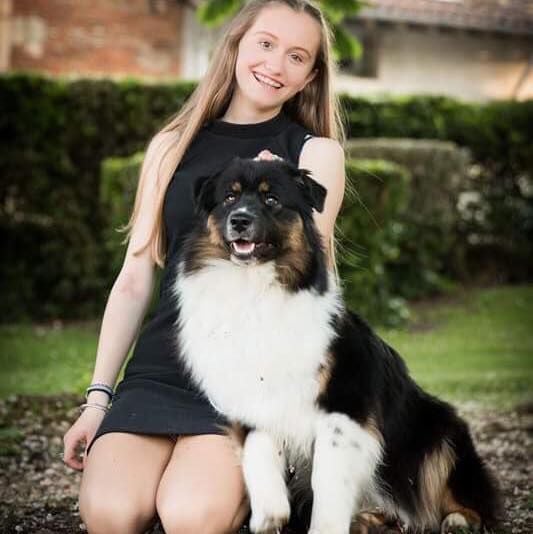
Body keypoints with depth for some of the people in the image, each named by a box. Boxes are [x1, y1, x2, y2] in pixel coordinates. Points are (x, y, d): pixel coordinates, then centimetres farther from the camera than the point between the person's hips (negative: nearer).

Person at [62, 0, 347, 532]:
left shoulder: (316, 152, 7)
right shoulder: (172, 145, 14)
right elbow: (134, 279, 12)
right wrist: (98, 397, 7)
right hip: (161, 363, 2)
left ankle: (250, 483, 4)